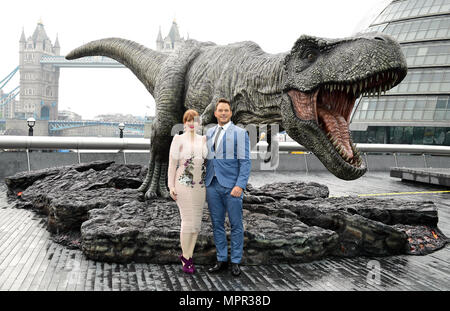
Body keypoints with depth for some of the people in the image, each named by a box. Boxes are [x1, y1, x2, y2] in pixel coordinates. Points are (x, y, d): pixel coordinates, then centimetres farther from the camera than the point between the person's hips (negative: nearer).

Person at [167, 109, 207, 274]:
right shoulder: (178, 139, -1)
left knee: (197, 222, 6)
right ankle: (186, 258, 10)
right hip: (184, 185, -4)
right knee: (188, 222, -6)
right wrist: (171, 186, -8)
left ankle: (188, 255, 19)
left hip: (200, 186, 5)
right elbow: (172, 163, -2)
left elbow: (207, 162, 15)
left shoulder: (203, 139, 10)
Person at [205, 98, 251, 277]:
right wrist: (205, 183, 13)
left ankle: (235, 262, 14)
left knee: (236, 225, 4)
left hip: (231, 186, -5)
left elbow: (245, 162, -9)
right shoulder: (210, 133, 13)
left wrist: (240, 185, -19)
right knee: (217, 224, 10)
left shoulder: (240, 133, -4)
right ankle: (222, 260, 20)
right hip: (212, 186, 5)